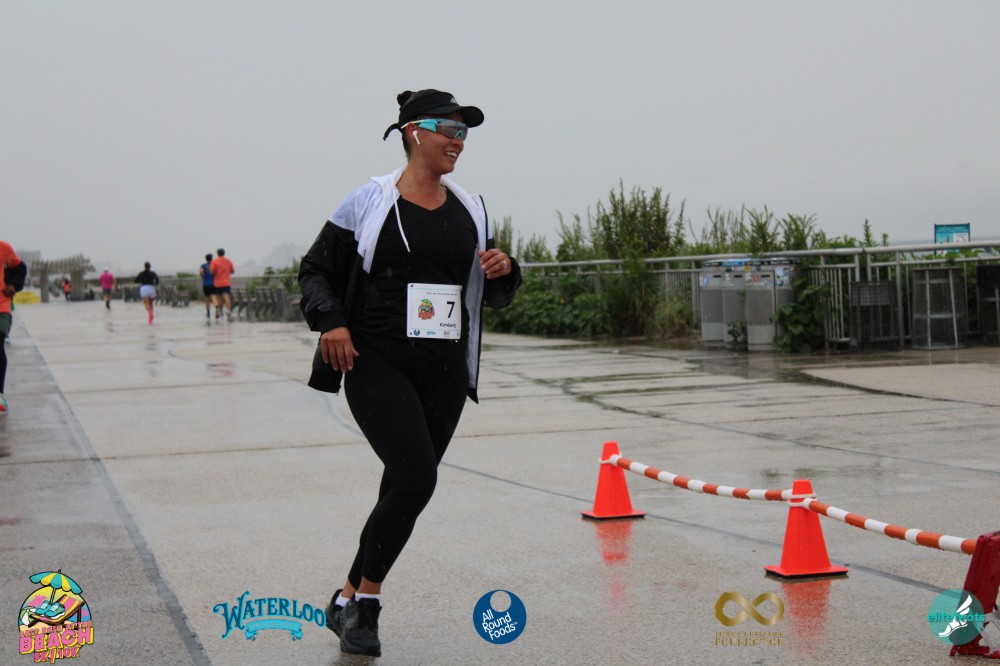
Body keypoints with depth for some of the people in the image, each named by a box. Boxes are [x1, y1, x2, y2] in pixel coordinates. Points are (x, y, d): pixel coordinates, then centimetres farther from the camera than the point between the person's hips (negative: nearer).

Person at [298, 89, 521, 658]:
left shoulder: (471, 210, 12)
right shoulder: (369, 202, -2)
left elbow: (494, 296, 19)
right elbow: (316, 270, 4)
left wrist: (505, 272, -3)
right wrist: (330, 321, -14)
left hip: (445, 373, 5)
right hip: (377, 364, -5)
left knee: (406, 488, 7)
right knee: (416, 477, -19)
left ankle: (352, 600, 25)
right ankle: (365, 600, 0)